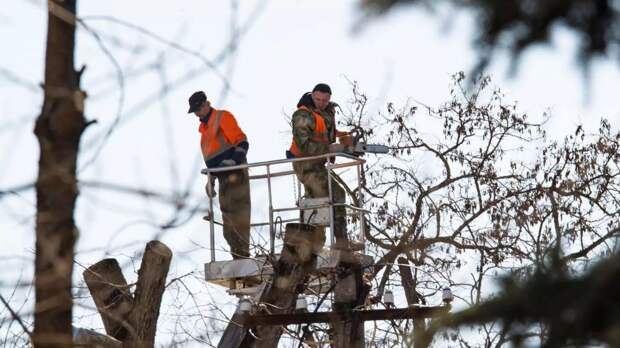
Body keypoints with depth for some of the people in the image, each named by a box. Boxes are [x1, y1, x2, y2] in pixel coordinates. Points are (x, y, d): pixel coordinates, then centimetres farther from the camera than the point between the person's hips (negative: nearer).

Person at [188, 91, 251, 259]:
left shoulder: (223, 117, -3)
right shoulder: (204, 127, 23)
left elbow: (242, 143, -11)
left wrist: (234, 170, -18)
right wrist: (211, 180, 22)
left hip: (235, 174, -9)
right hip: (223, 176, 9)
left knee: (238, 211, -14)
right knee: (227, 214, 6)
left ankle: (242, 252, -17)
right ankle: (237, 255, 7)